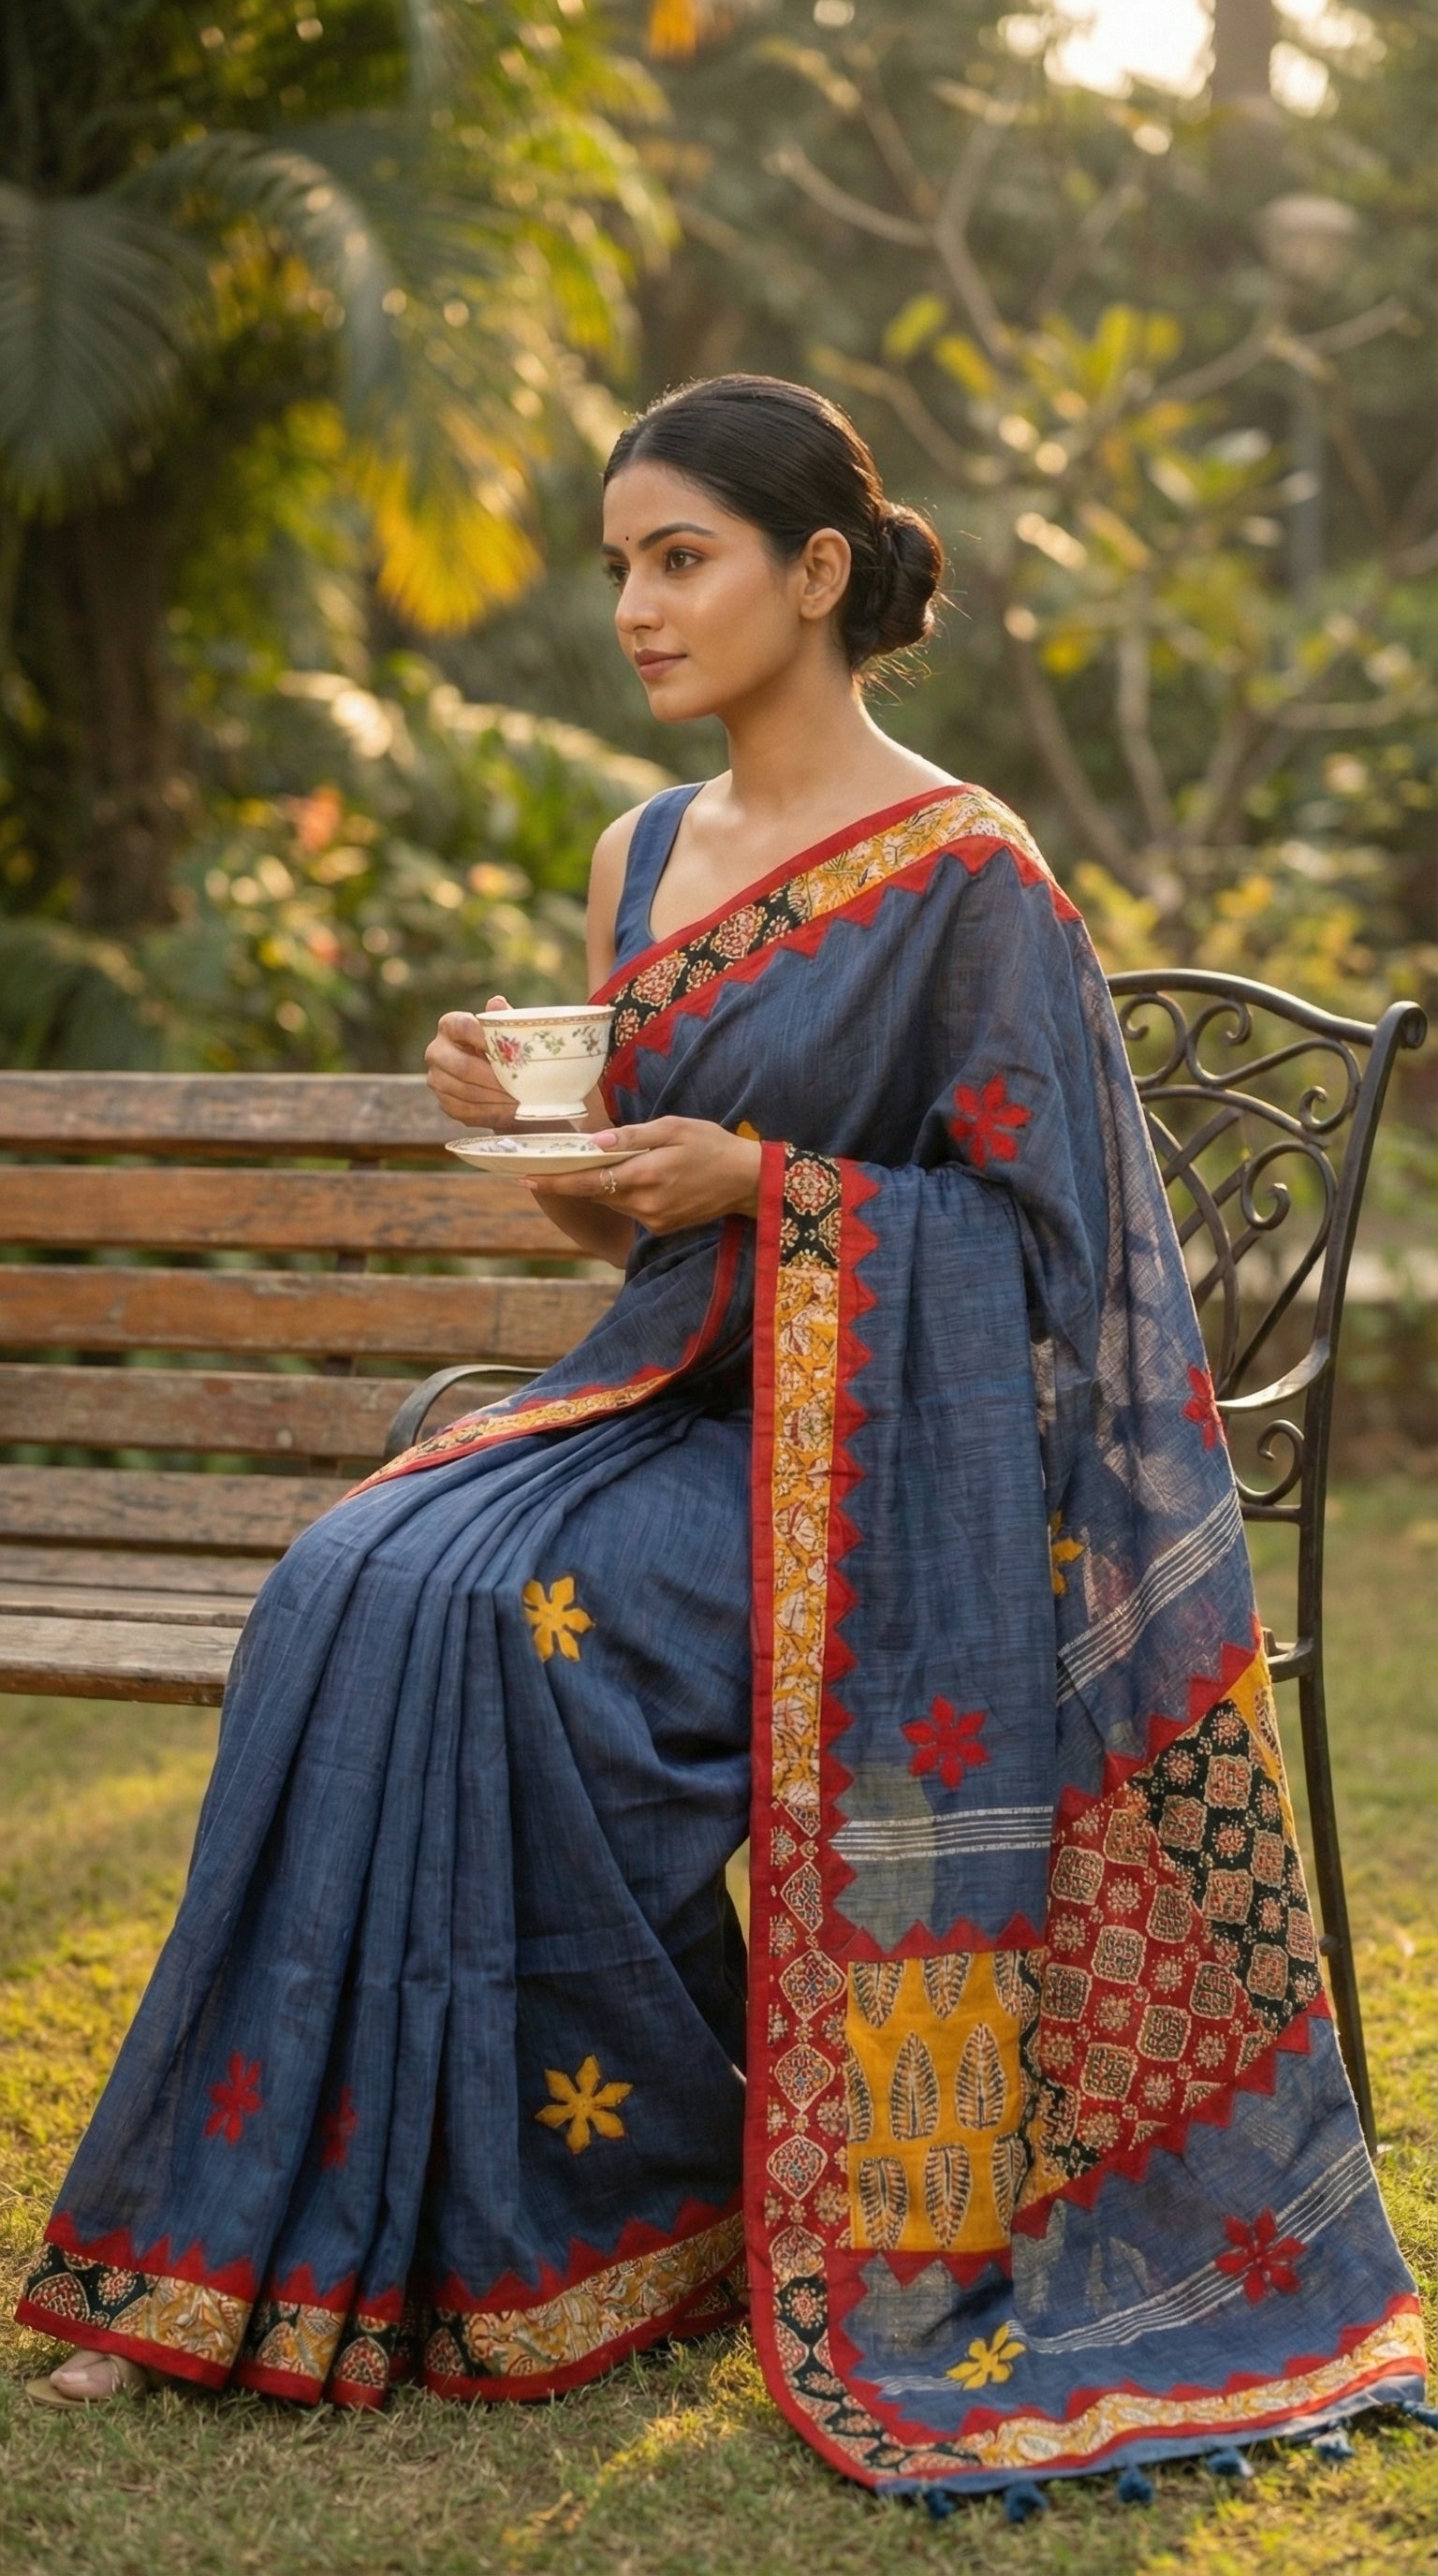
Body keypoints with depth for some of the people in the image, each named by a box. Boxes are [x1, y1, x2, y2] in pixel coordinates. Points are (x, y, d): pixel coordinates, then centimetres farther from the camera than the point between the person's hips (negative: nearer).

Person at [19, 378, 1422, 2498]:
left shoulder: (964, 873, -8)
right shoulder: (644, 859, 13)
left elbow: (1031, 1228, -8)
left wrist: (765, 1183, -20)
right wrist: (520, 1132, -5)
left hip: (881, 1445, -6)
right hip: (678, 1398, 6)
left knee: (512, 1621, -30)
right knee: (356, 1592, -21)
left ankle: (619, 2213, -13)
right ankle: (274, 2249, -17)